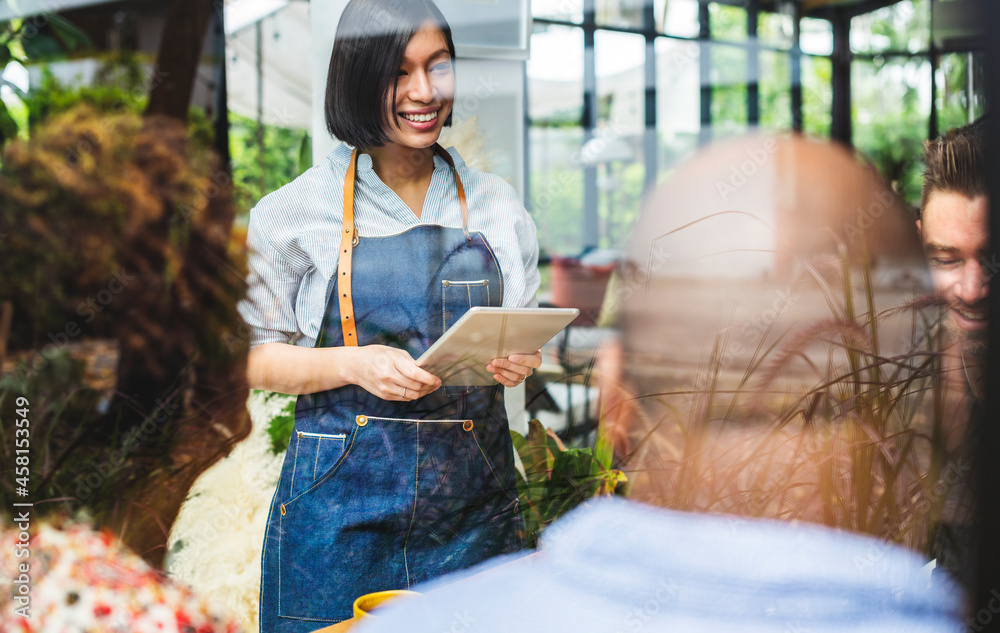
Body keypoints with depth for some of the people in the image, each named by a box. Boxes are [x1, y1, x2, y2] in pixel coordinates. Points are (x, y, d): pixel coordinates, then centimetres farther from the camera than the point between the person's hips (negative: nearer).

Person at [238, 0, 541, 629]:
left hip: (474, 502, 2)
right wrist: (354, 364, -16)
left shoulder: (498, 205, 8)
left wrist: (519, 359, -8)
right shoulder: (294, 211, 0)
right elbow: (257, 357, 1)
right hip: (343, 501, -2)